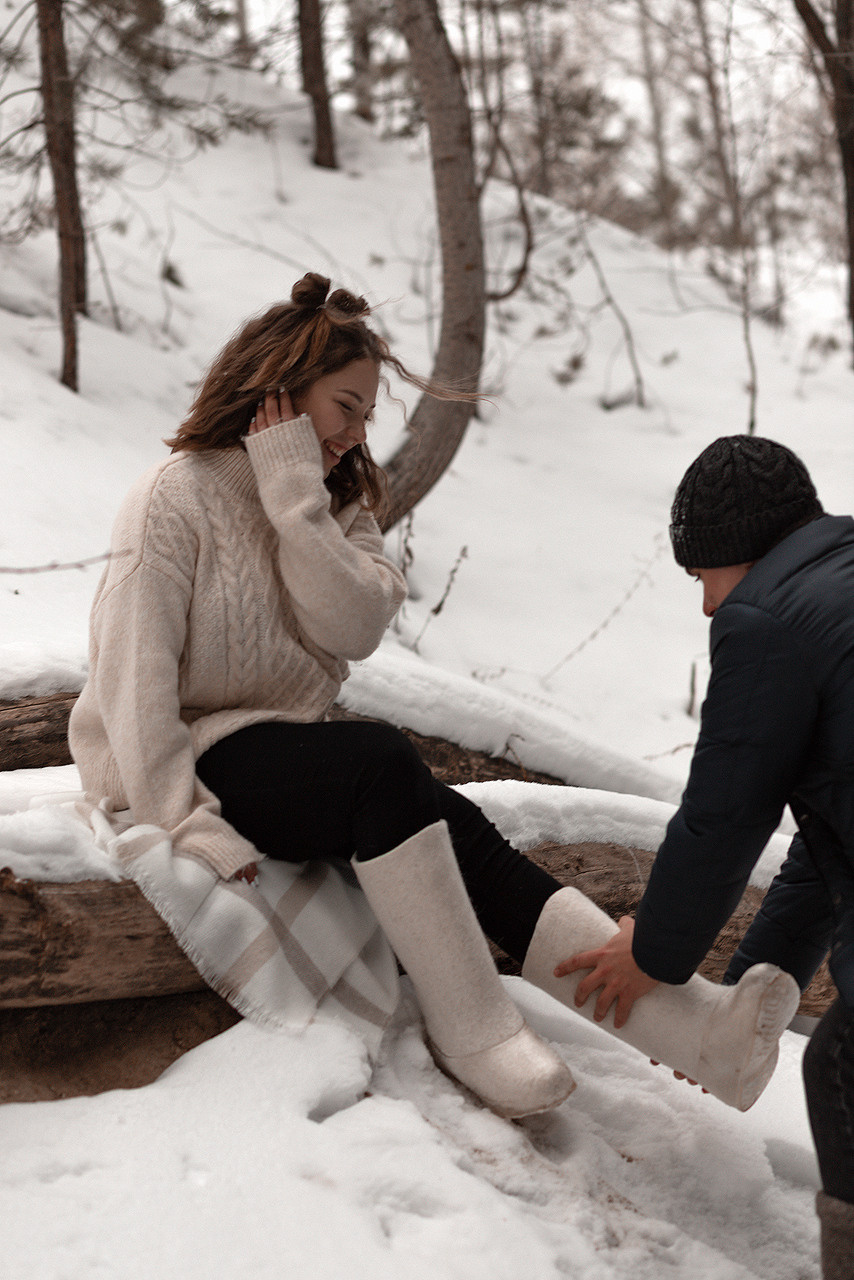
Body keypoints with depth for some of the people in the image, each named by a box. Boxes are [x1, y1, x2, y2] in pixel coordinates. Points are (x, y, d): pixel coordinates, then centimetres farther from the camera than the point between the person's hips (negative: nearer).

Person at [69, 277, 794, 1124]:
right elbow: (131, 673, -16)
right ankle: (470, 1030, -28)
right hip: (186, 762, -6)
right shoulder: (176, 498, -10)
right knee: (384, 762, -32)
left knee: (450, 824, -20)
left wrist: (298, 500, -17)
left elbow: (355, 629, -10)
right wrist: (188, 829, -22)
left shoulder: (337, 499, 10)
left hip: (291, 747, 6)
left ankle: (686, 1027, -32)